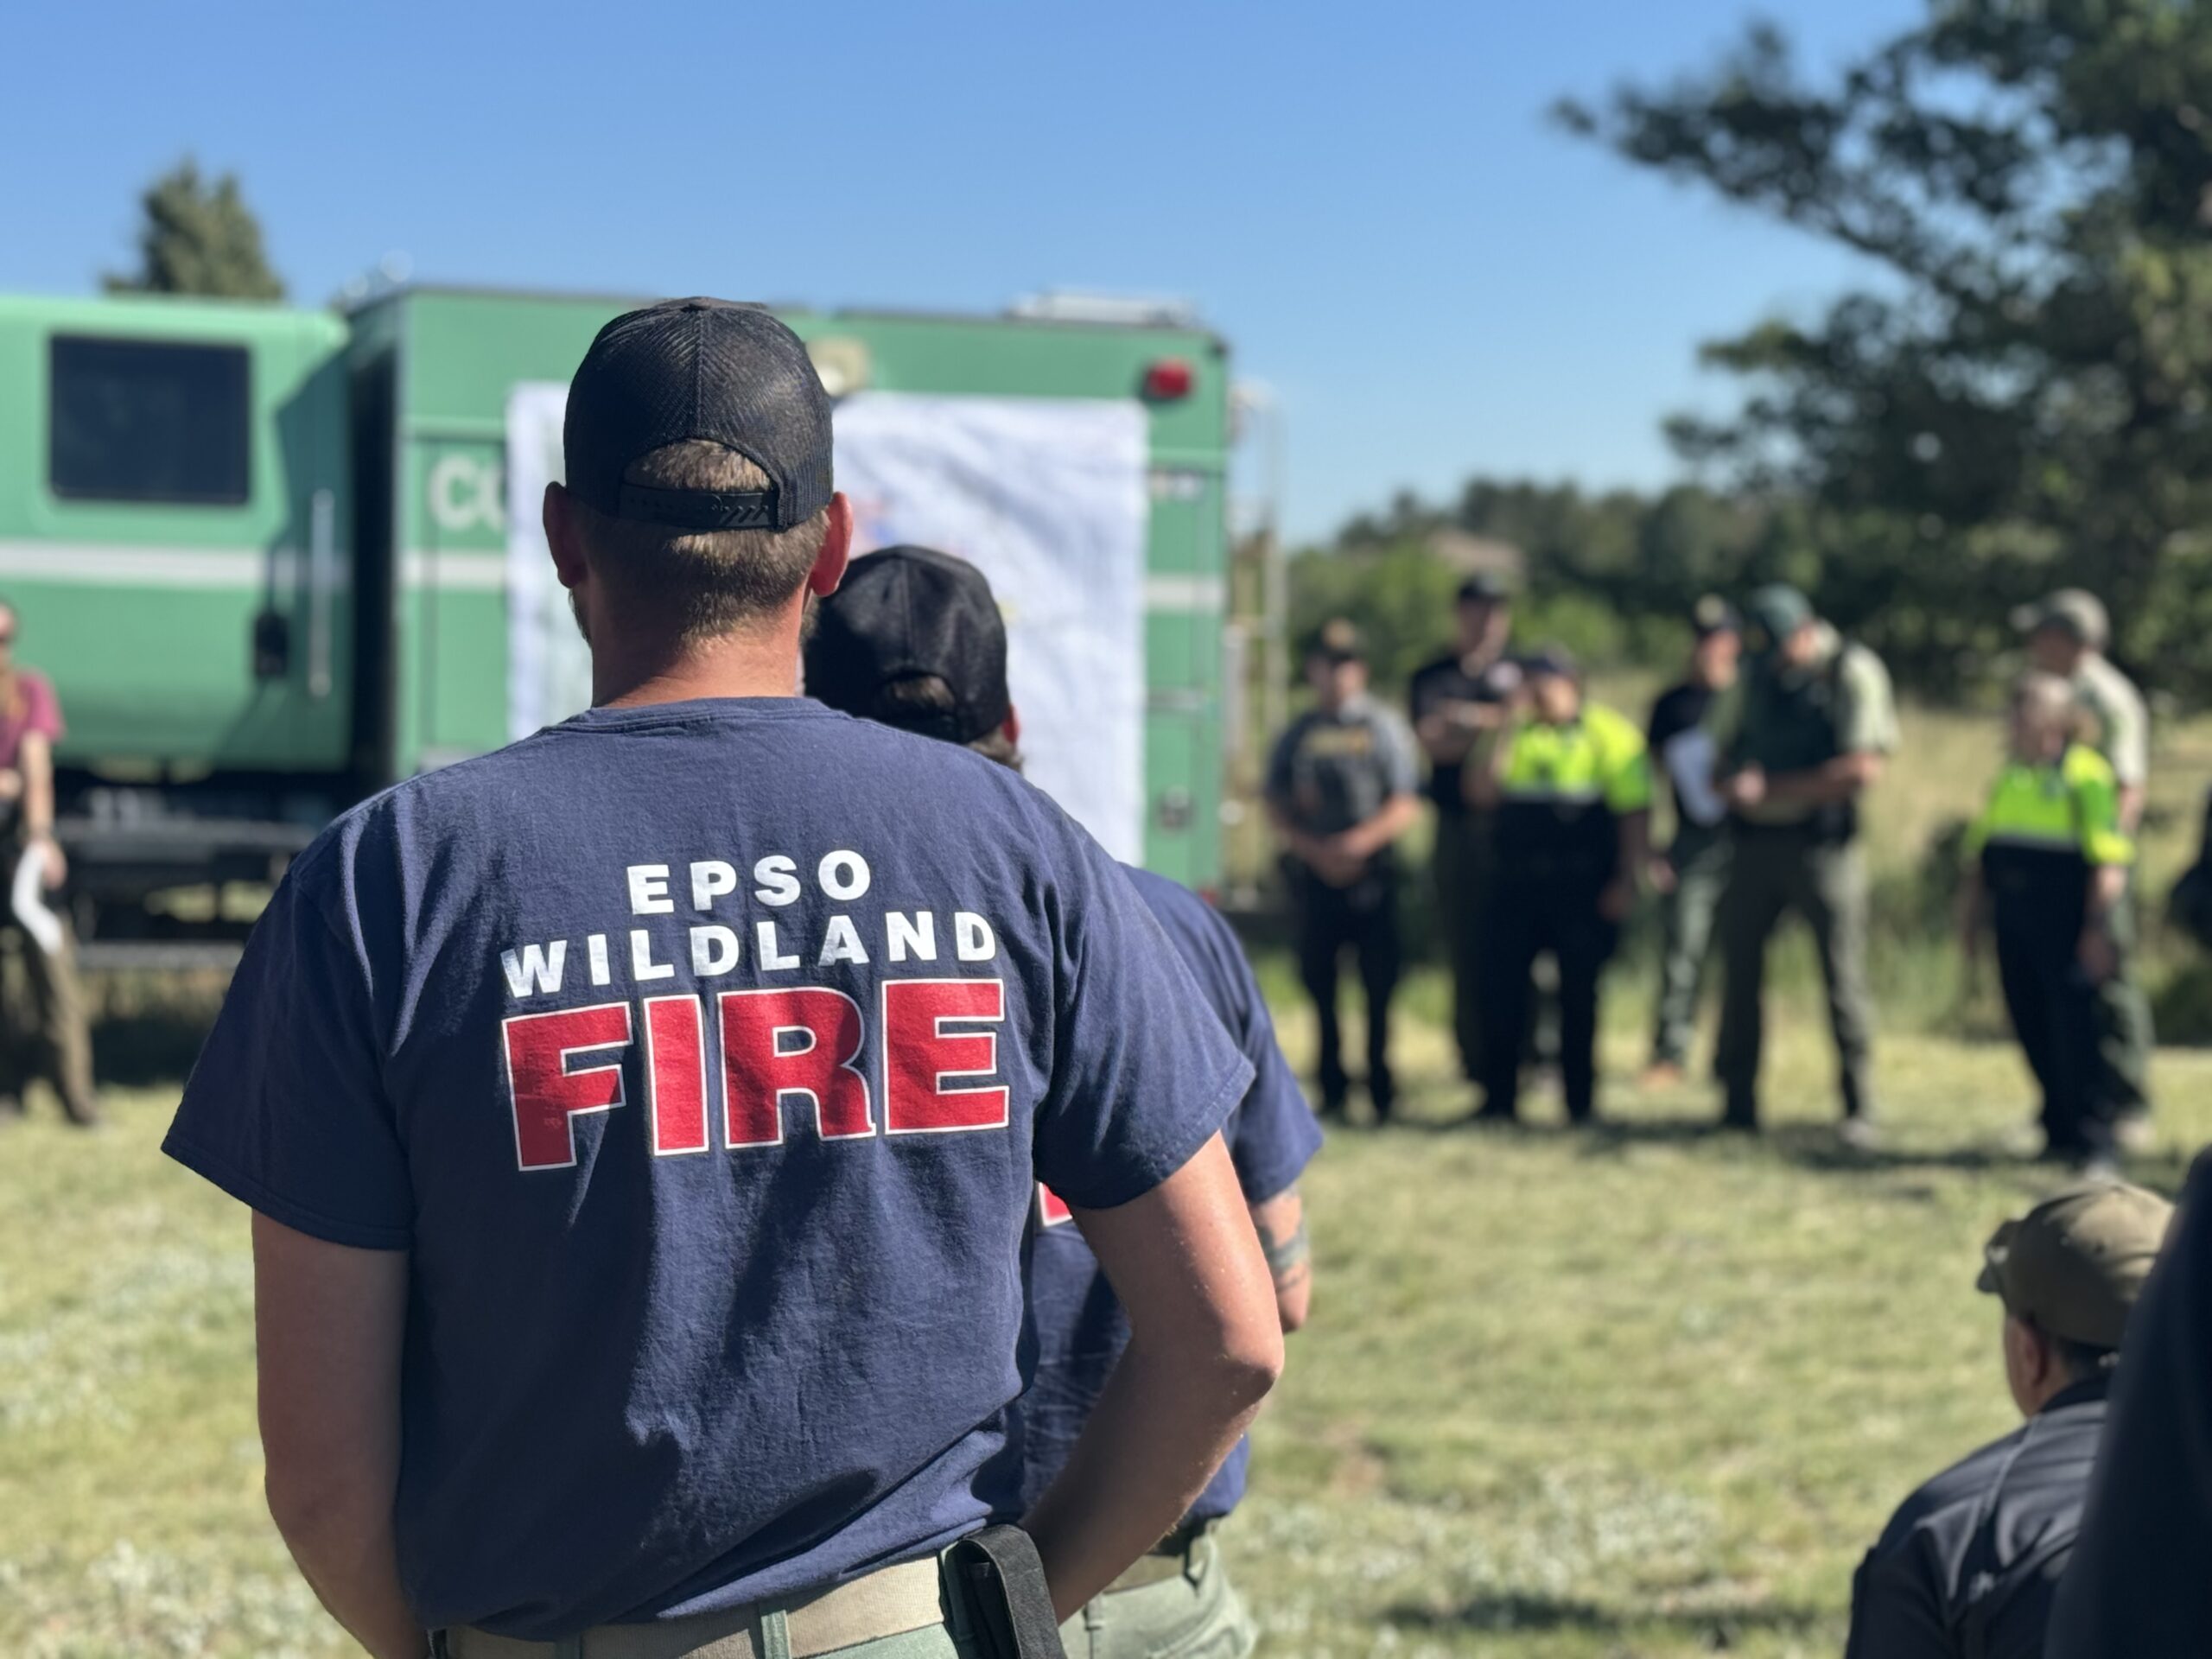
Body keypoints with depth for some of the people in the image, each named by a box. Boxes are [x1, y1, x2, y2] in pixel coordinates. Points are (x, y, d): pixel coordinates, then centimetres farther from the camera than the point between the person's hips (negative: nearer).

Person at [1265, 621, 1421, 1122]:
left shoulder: (1384, 728, 5)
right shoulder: (1297, 734, 11)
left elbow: (1405, 807, -1)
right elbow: (1277, 809, 9)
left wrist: (1359, 842, -17)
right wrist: (1315, 851, -8)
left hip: (1372, 873, -2)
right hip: (1313, 874, 2)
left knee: (1380, 986, -4)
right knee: (1319, 983, 4)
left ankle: (1382, 1091, 3)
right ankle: (1332, 1090, 12)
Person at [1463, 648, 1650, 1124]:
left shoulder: (1611, 734, -1)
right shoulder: (1518, 736, 12)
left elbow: (1635, 812, -5)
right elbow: (1482, 792, 1)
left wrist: (1626, 880, -12)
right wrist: (1508, 730, -5)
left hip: (1583, 886, -4)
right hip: (1518, 884, 4)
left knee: (1579, 992, 1)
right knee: (1501, 989, 2)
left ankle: (1581, 1102, 12)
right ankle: (1499, 1098, 12)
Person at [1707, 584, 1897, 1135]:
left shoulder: (1853, 672, -8)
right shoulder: (1753, 673, 9)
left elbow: (1863, 769, -17)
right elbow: (1719, 743, 20)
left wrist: (1773, 789, -17)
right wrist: (1733, 785, -4)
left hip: (1821, 845, -5)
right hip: (1753, 842, 5)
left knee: (1842, 976, -2)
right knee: (1738, 967, 4)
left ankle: (1857, 1109, 7)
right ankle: (1737, 1105, 13)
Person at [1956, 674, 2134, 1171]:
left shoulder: (2085, 776, -8)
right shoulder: (2010, 778, 15)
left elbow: (2108, 861, -13)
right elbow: (1980, 855, 22)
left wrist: (2098, 928, -18)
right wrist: (1970, 918, 20)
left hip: (2064, 923, -7)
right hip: (2014, 921, 7)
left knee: (2071, 1029, -5)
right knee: (2032, 1029, 10)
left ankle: (2092, 1135, 3)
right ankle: (2060, 1129, 23)